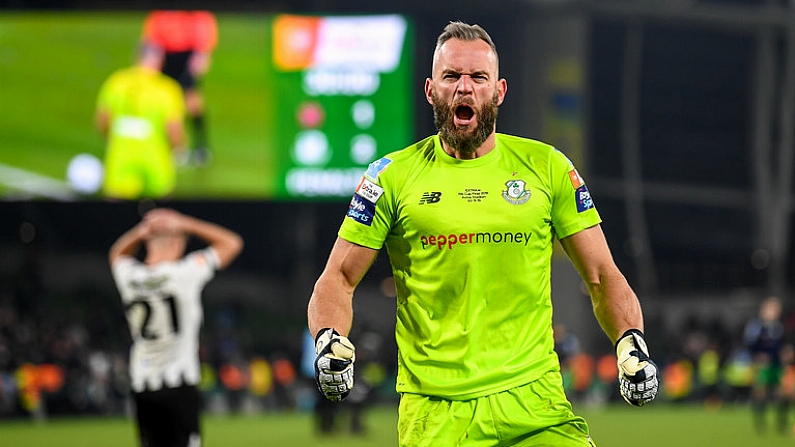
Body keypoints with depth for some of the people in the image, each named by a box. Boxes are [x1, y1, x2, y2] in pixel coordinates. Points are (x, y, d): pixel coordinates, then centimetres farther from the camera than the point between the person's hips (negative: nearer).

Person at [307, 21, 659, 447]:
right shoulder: (393, 176, 5)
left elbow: (601, 276, 11)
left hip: (533, 398, 0)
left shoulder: (546, 167, 7)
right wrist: (329, 342, -11)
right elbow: (338, 279, 8)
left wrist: (631, 343, -7)